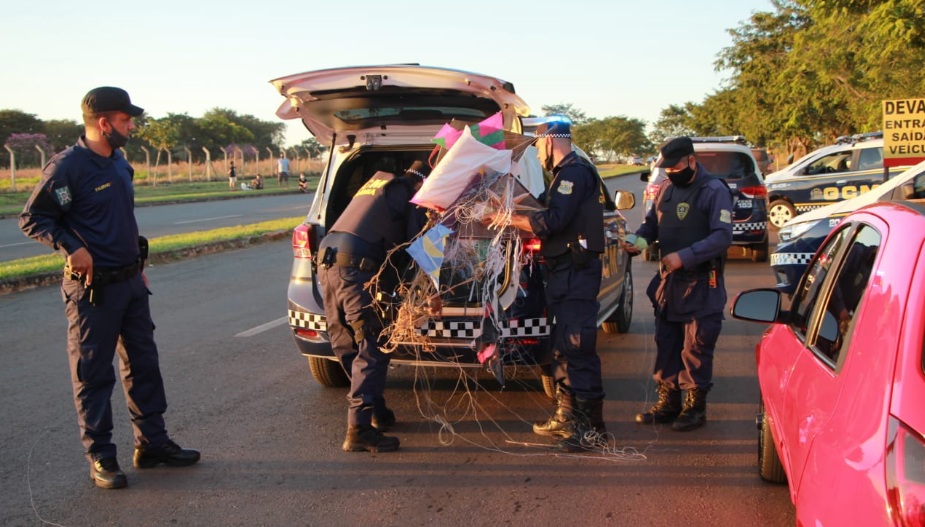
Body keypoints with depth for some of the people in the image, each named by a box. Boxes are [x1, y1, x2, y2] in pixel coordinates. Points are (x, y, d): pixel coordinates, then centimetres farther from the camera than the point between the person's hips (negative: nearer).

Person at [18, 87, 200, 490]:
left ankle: (153, 442, 25)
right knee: (93, 374, 2)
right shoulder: (67, 166, -14)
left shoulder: (119, 163, 11)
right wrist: (71, 247, -26)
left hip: (130, 282, 8)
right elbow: (31, 219, -13)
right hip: (93, 288, -8)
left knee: (144, 364, 13)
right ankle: (100, 457, 12)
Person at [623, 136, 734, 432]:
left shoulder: (714, 191, -10)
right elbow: (652, 224, 20)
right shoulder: (666, 189, 11)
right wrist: (638, 240, -3)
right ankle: (668, 402, 24)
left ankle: (695, 407, 13)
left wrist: (685, 257, -26)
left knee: (695, 350, 0)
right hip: (668, 281, 7)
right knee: (666, 344, 12)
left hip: (701, 285, -7)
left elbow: (723, 236, -18)